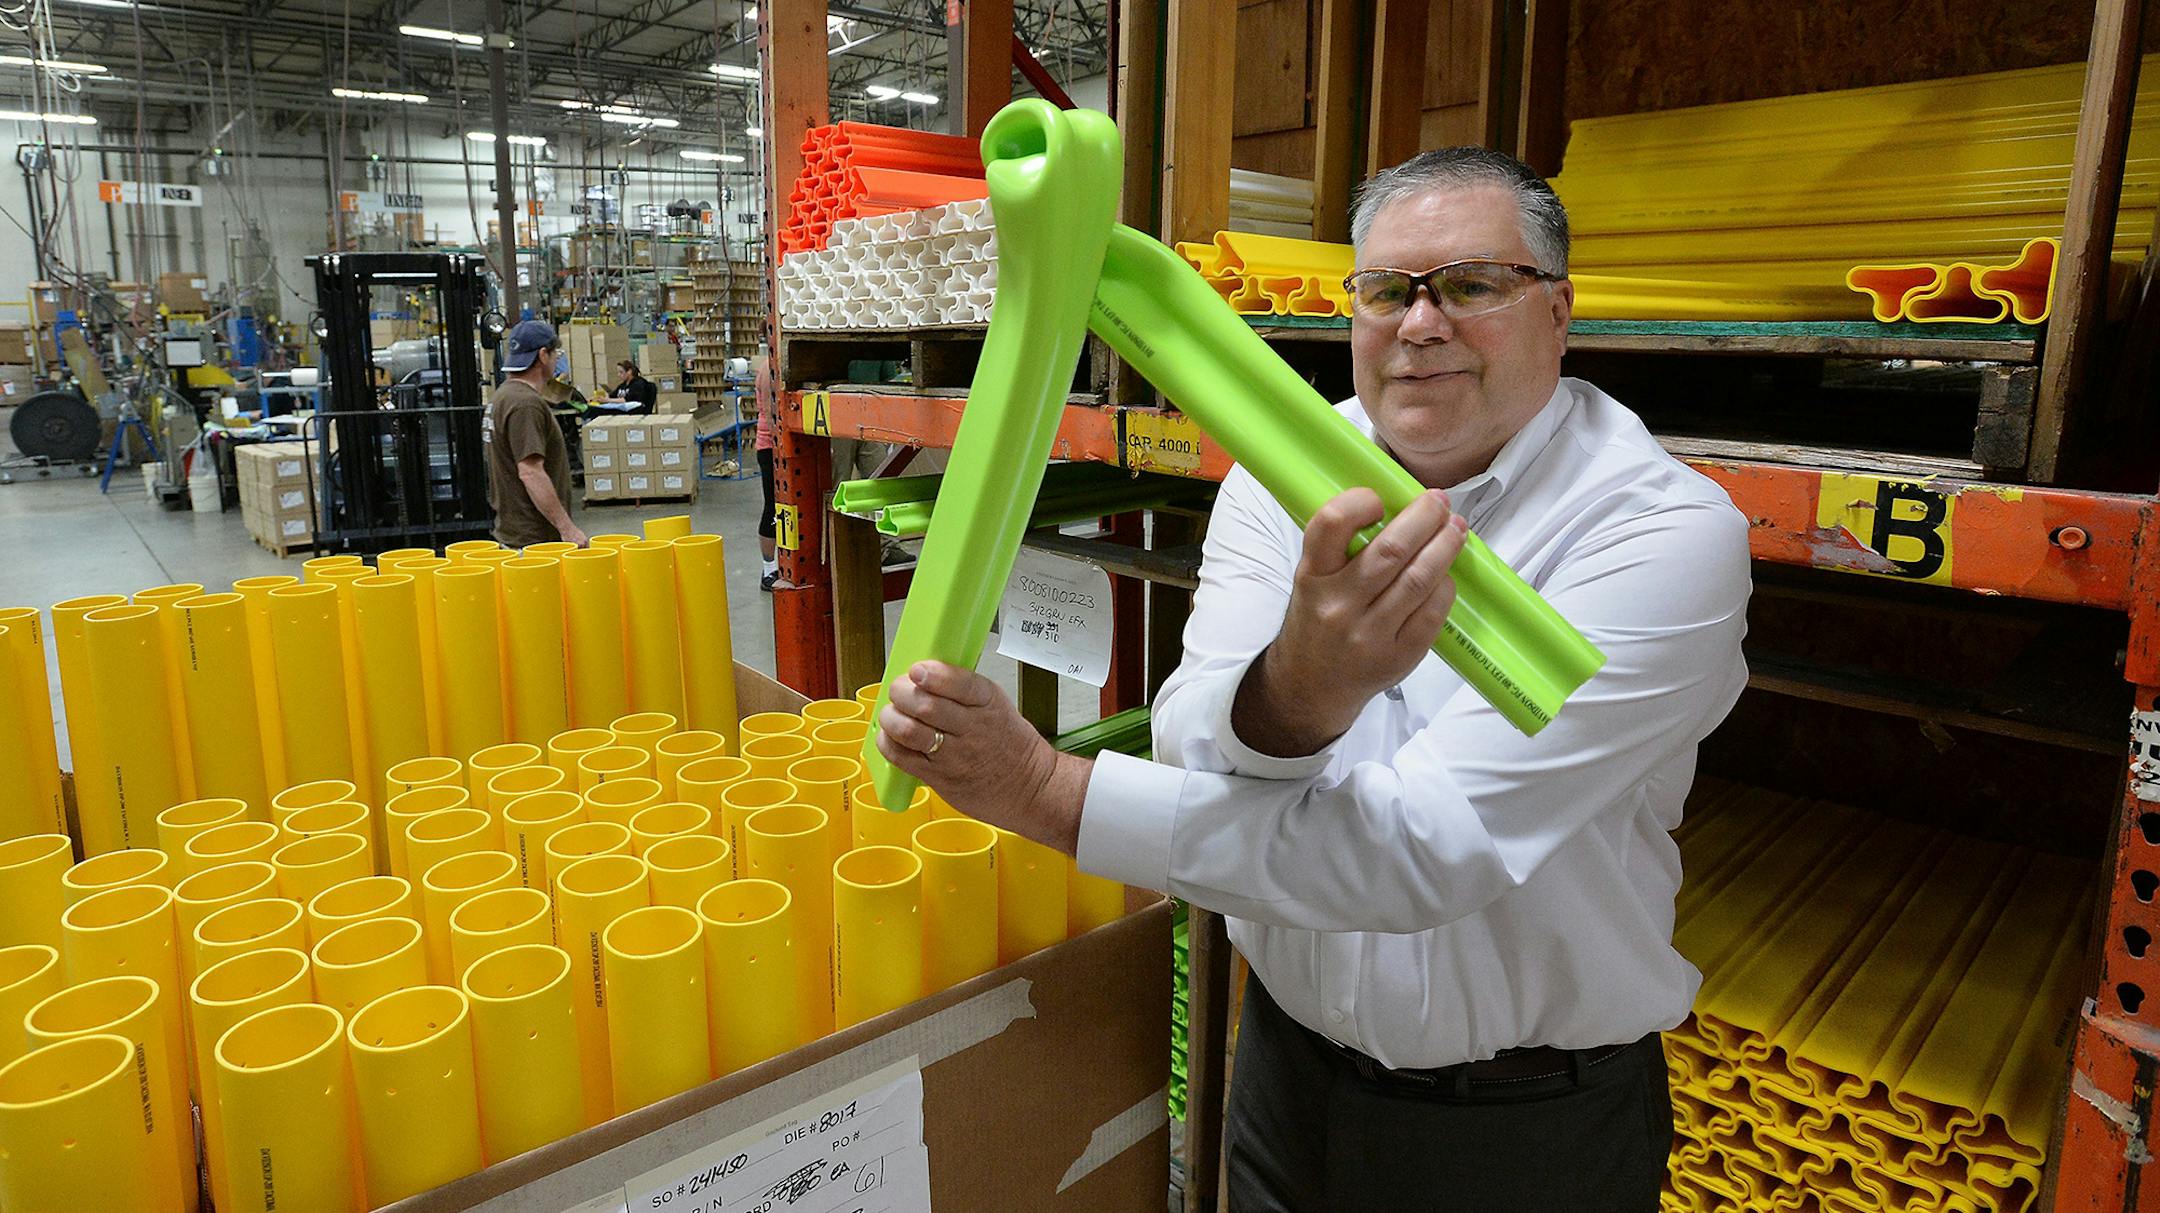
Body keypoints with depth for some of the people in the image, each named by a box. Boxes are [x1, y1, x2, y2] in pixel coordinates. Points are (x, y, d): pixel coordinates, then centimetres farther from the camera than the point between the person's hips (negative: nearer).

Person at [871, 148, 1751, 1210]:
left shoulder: (1670, 530, -21)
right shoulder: (1287, 475, -7)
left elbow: (1434, 845, -29)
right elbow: (1192, 750, -19)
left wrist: (1046, 792, -29)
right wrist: (1297, 689, -43)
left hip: (1535, 1123, -3)